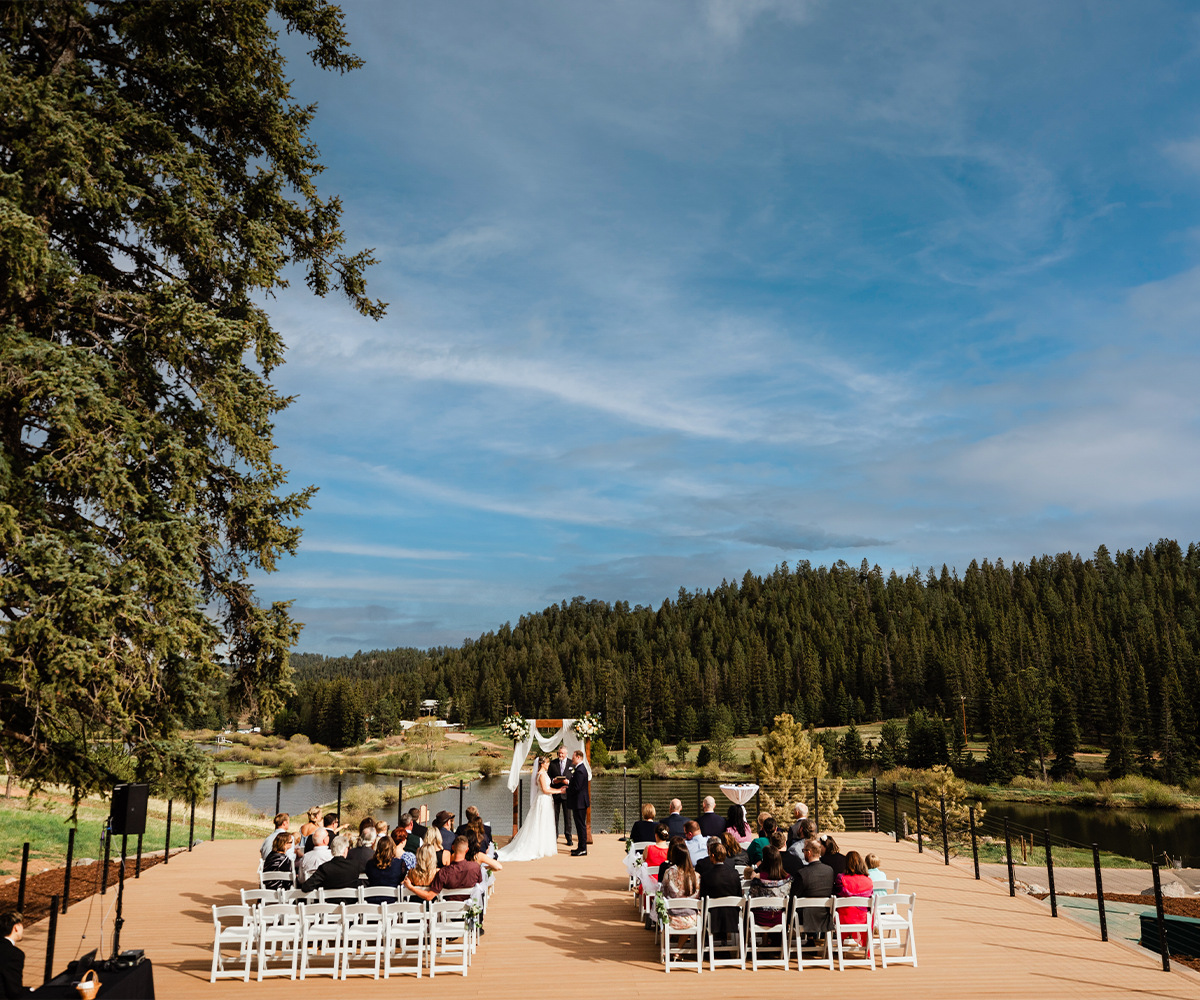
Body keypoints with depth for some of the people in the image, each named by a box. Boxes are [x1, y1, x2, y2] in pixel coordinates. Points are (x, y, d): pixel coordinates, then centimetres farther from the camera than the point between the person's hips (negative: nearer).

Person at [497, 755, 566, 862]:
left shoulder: (544, 773, 12)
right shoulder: (541, 774, -18)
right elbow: (545, 790, -21)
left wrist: (558, 789, 9)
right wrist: (558, 792, -14)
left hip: (546, 801, 9)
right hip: (543, 801, -9)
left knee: (544, 826, 12)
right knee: (541, 826, -4)